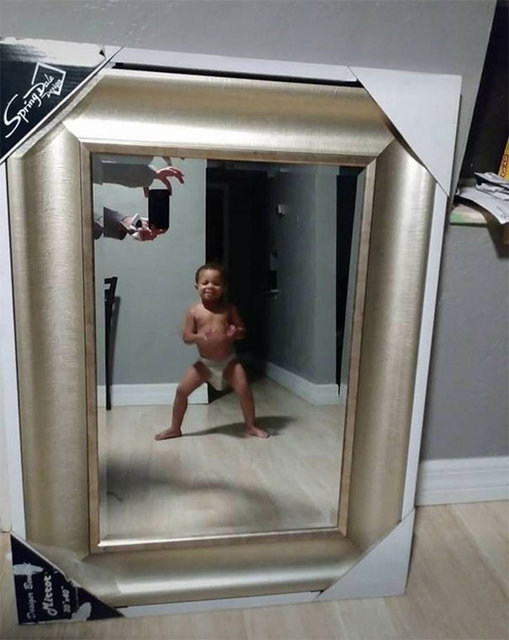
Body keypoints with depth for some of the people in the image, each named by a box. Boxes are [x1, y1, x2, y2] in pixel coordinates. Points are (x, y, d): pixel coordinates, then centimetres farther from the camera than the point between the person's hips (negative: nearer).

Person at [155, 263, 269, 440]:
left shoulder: (229, 309, -3)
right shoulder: (194, 311, -5)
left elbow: (242, 330, 2)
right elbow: (186, 337, -6)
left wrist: (236, 333, -23)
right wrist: (197, 337, -29)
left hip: (229, 361, 0)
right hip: (205, 363, 0)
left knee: (244, 390, -10)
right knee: (182, 390, -2)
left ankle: (251, 426, 13)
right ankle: (174, 428, 18)